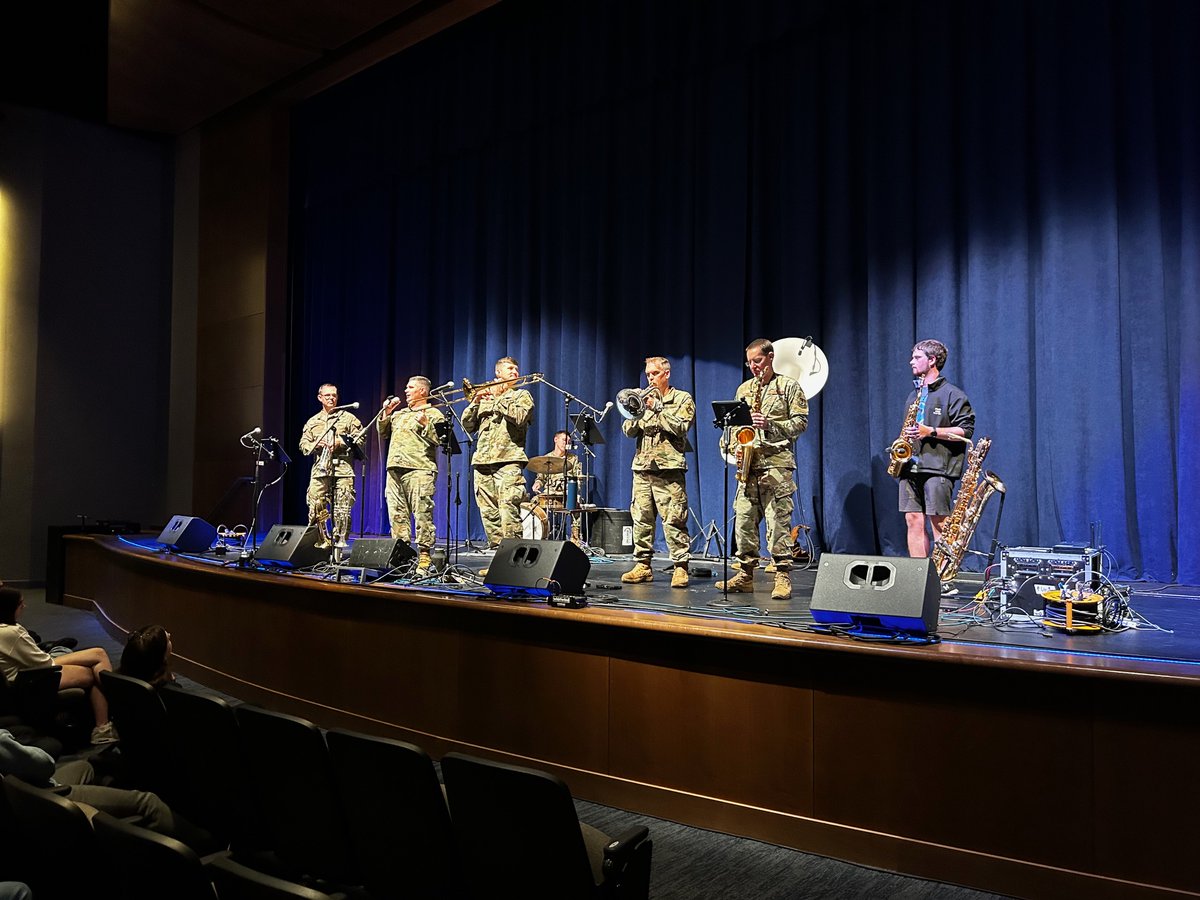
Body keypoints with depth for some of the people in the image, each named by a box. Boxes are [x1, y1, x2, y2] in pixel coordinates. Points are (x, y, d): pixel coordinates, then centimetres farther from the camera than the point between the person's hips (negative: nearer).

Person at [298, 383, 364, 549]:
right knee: (316, 508, -2)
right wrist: (315, 445, -5)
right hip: (320, 469, 3)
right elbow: (303, 445, 16)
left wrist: (341, 442, -11)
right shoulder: (312, 422, 20)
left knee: (342, 509, -8)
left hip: (343, 468, -3)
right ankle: (321, 542, 8)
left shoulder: (348, 418, 10)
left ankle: (340, 542, -2)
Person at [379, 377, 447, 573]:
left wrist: (425, 424, -15)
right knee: (397, 514, 5)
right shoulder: (399, 414, 26)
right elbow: (382, 434, 22)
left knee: (422, 514, -11)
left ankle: (424, 556, -9)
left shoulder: (434, 414, 7)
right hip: (395, 469, 7)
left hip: (419, 470, -7)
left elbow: (439, 440, -5)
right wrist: (386, 414, 13)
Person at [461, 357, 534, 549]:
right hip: (482, 461, 5)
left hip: (508, 461, -5)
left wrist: (497, 399, 0)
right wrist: (475, 402, 4)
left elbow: (519, 417, -7)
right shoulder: (485, 395, 25)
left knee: (509, 509, -17)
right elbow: (468, 426, 17)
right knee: (488, 512, 2)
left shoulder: (522, 395, 14)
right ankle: (495, 547, 8)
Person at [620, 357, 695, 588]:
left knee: (673, 519, -8)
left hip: (668, 467, -5)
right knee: (641, 518, 4)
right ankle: (643, 565, 9)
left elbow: (680, 426, -9)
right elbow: (628, 430, 14)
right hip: (642, 467, 5)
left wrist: (657, 408, -8)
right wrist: (637, 411, -4)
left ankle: (680, 567, -5)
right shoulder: (645, 399, 22)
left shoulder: (682, 399, 7)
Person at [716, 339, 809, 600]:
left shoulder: (788, 386, 4)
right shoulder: (743, 389, 18)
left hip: (777, 463, -5)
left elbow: (800, 422, -2)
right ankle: (745, 575, 12)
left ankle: (783, 577, -3)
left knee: (778, 521, -8)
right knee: (743, 520, 4)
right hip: (748, 464, 5)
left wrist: (770, 425, -15)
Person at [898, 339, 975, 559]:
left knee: (939, 524, -7)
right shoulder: (914, 395, 22)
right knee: (913, 521, 3)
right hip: (911, 467, 7)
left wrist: (931, 432, -17)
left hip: (937, 468, -7)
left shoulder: (952, 394, -1)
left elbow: (966, 430, -8)